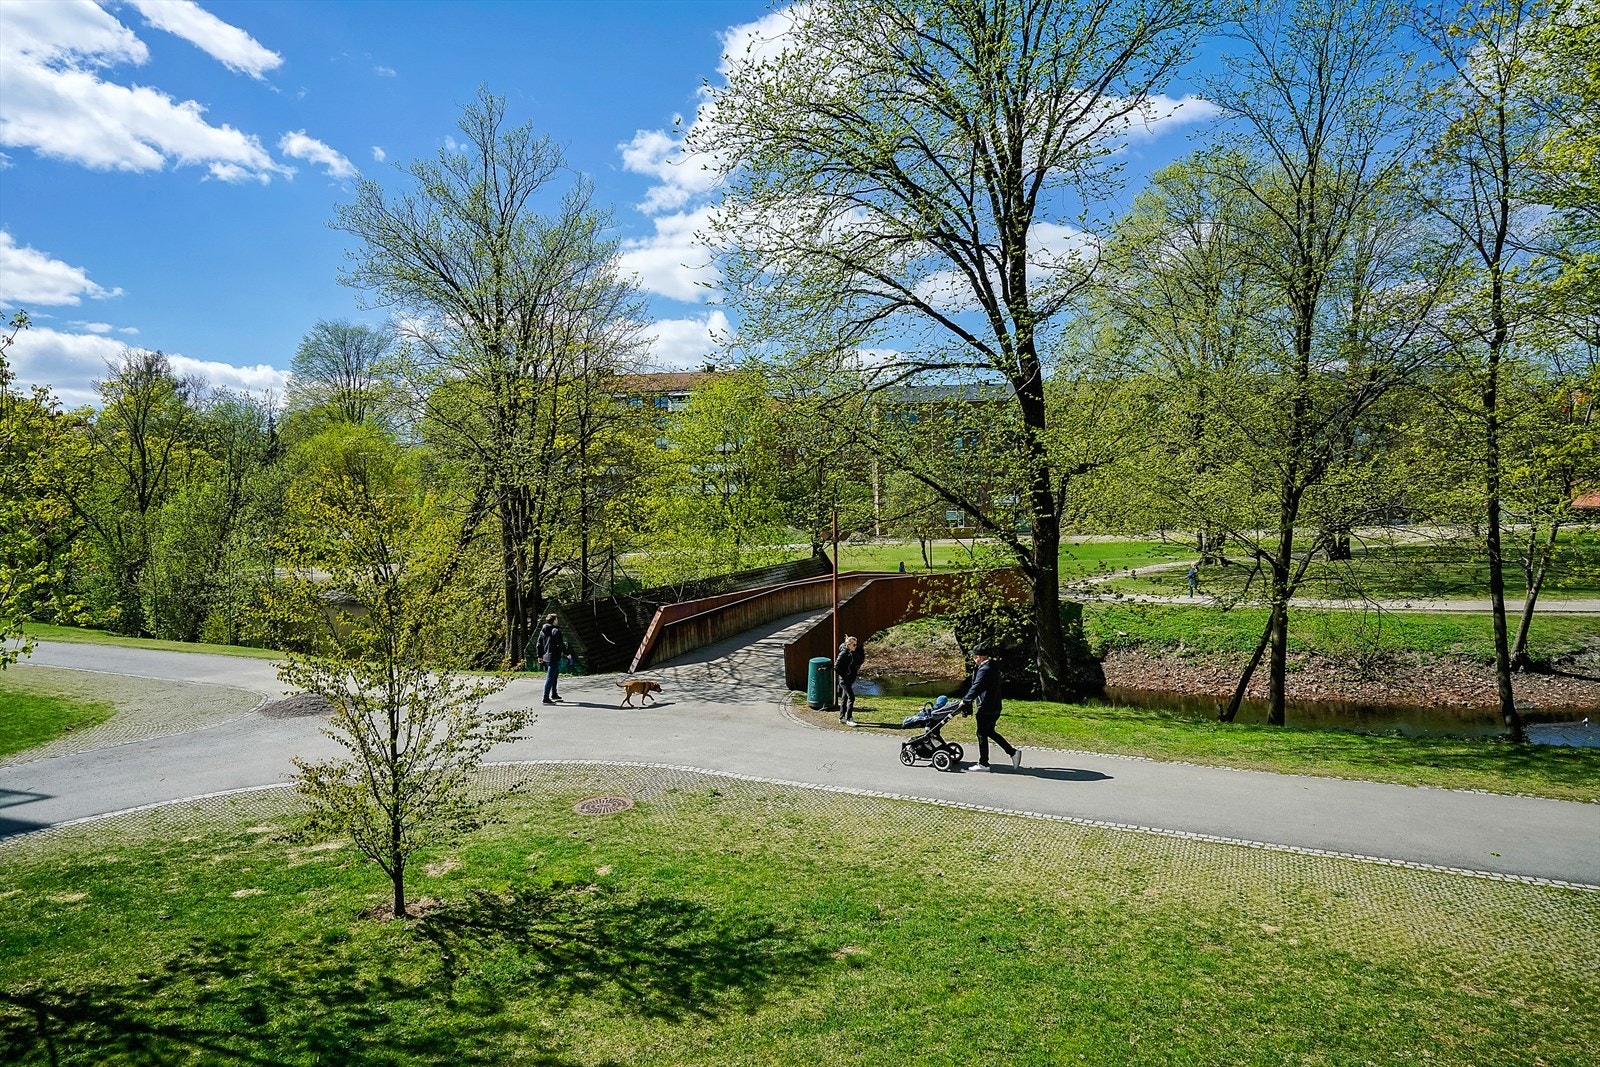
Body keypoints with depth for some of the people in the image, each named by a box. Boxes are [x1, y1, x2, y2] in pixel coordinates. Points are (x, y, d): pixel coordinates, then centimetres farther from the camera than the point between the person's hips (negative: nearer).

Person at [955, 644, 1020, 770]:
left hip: (986, 708, -10)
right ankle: (1013, 752, 15)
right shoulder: (993, 668, 13)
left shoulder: (984, 670, -19)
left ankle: (983, 764, 9)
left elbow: (976, 688, -23)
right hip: (995, 707, 10)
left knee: (982, 734, 2)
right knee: (989, 732, 20)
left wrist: (965, 700, -12)